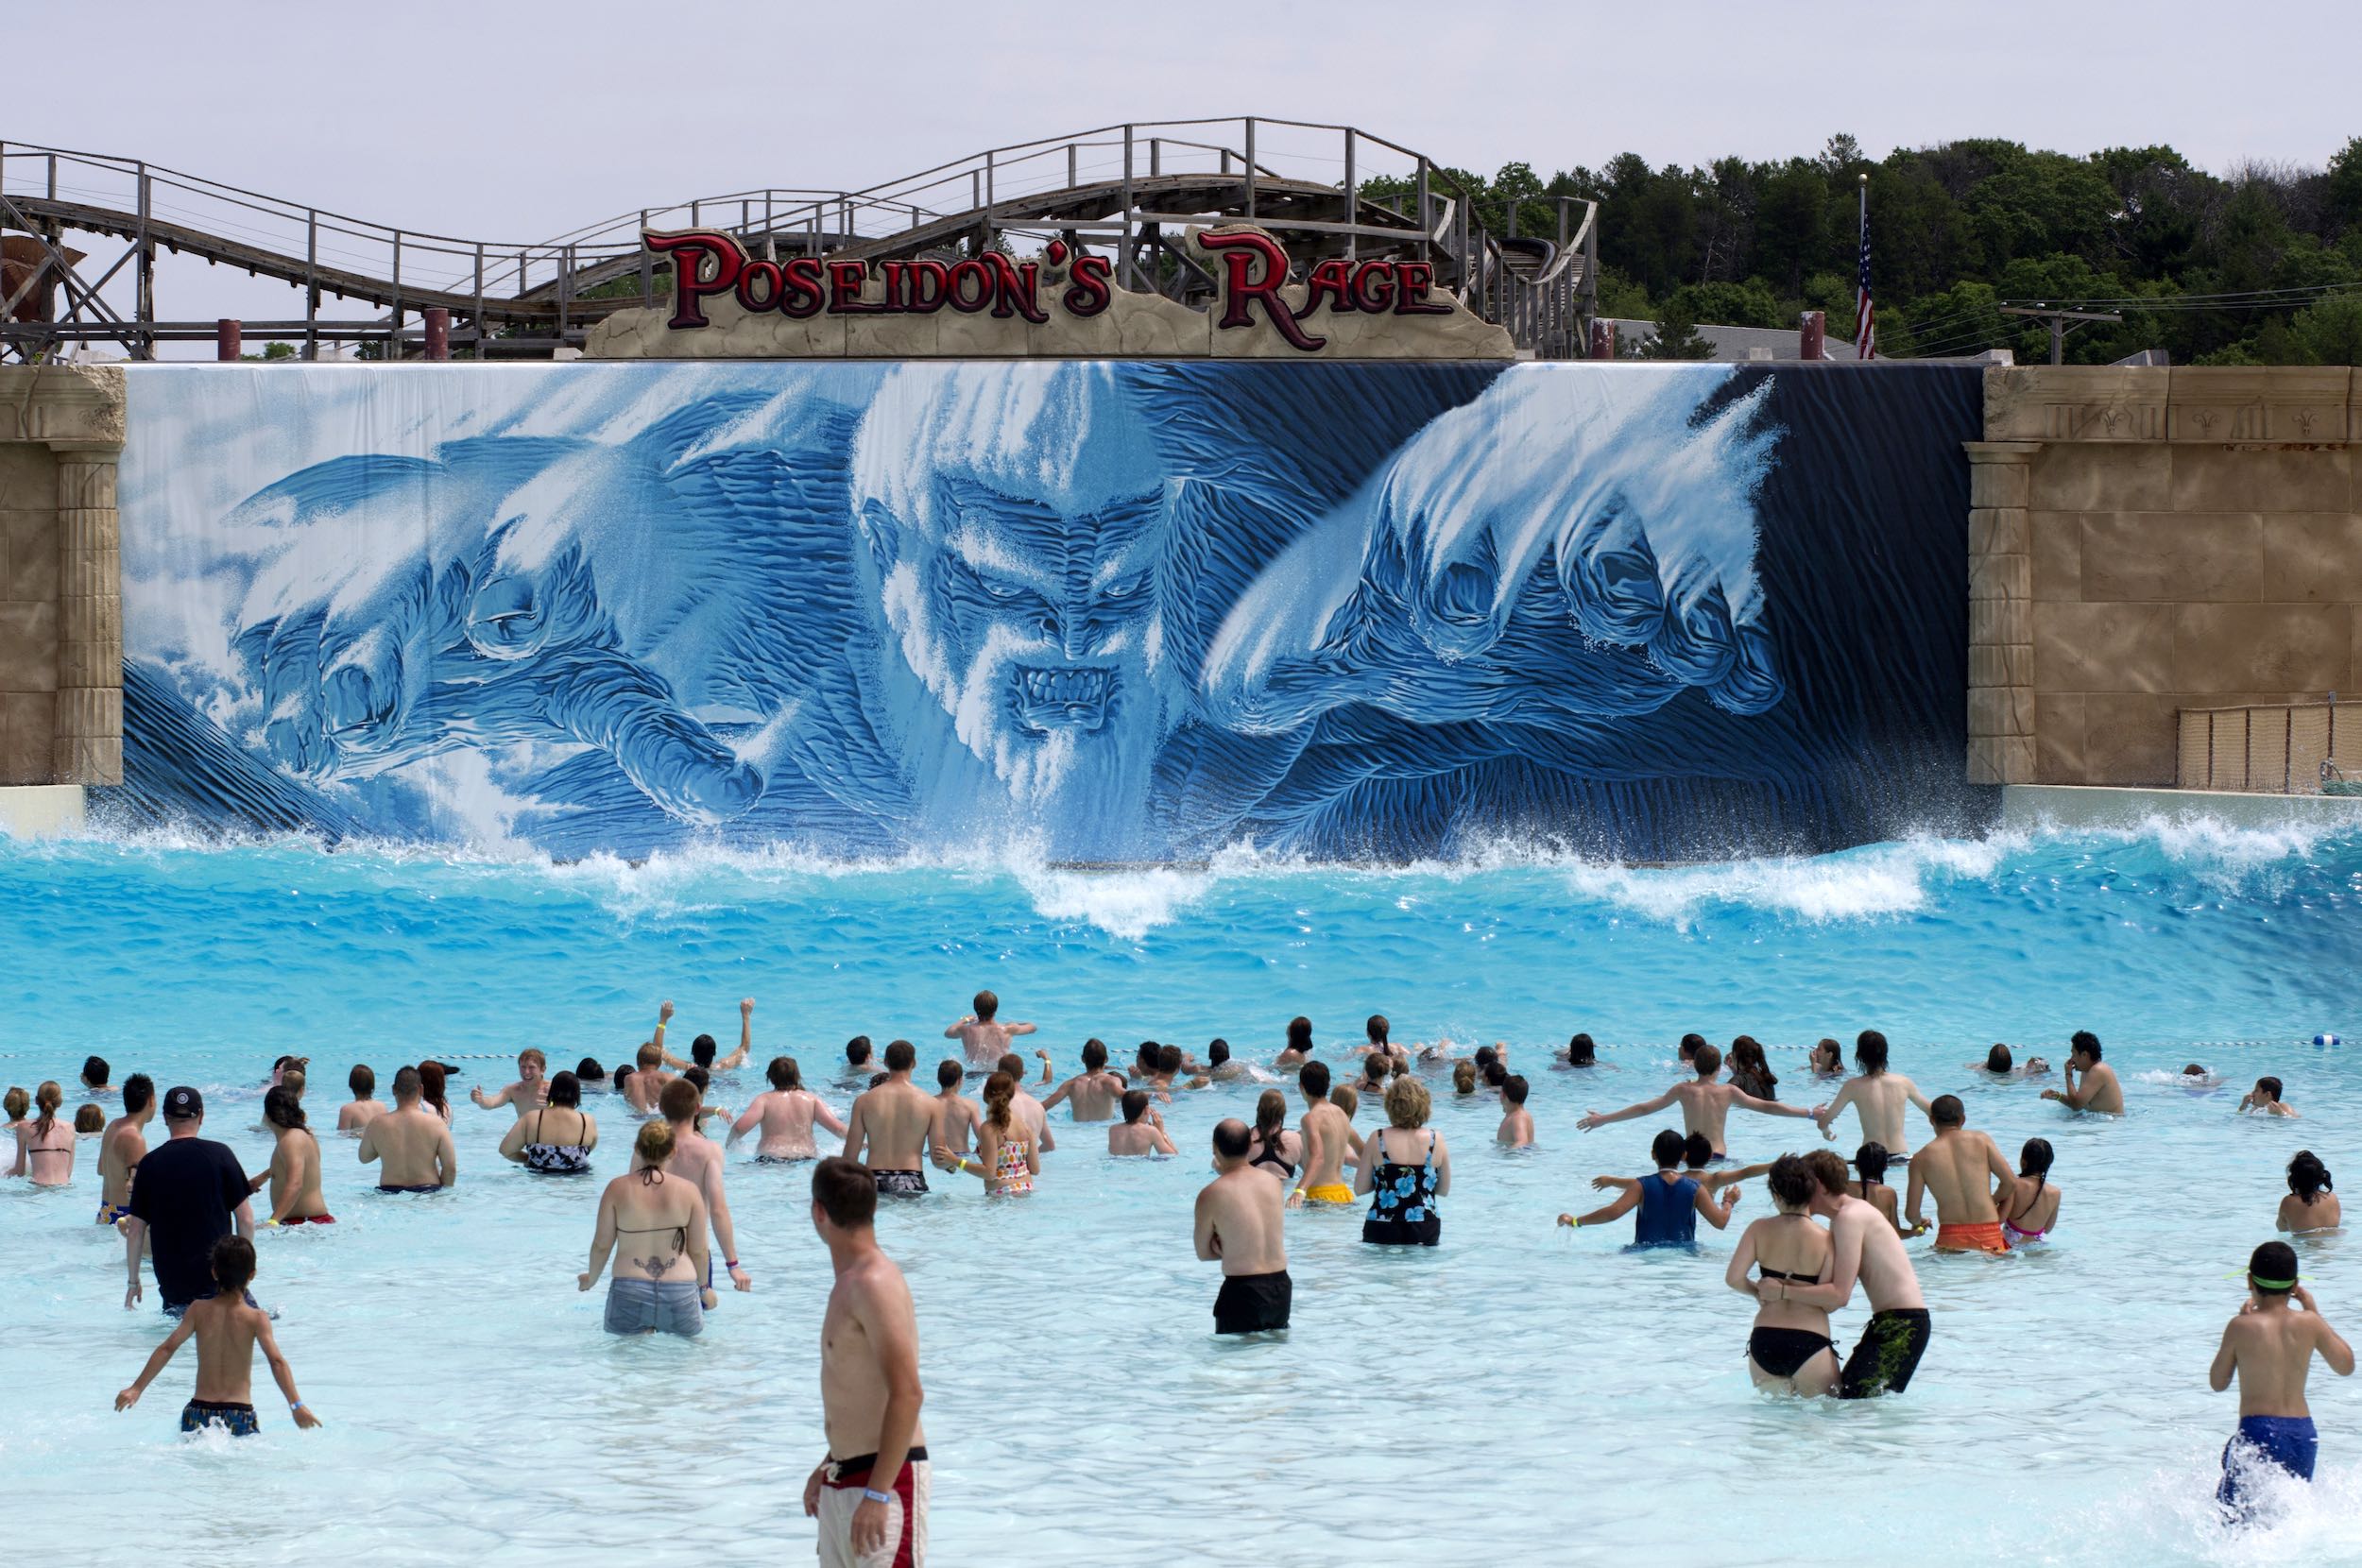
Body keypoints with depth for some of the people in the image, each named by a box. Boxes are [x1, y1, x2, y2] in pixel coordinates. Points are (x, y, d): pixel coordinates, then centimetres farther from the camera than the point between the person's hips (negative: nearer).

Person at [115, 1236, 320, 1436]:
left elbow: (167, 1348, 0)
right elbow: (276, 1361, -10)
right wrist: (296, 1405, -12)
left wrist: (136, 1389, 2)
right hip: (240, 1415, -2)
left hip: (199, 1412, 2)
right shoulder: (256, 1318, 0)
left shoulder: (199, 1310, 4)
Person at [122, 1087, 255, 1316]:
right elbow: (246, 1219, 0)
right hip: (219, 1277, -2)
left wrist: (133, 1282, 16)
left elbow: (135, 1231, 5)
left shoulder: (150, 1164, 2)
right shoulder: (219, 1154, -2)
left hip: (171, 1282, 2)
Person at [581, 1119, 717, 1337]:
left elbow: (602, 1245, 6)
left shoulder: (618, 1189, 0)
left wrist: (591, 1278, 26)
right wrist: (705, 1287, 24)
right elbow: (698, 1250, 6)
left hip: (629, 1293, 0)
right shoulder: (688, 1190, 0)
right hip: (679, 1293, 0)